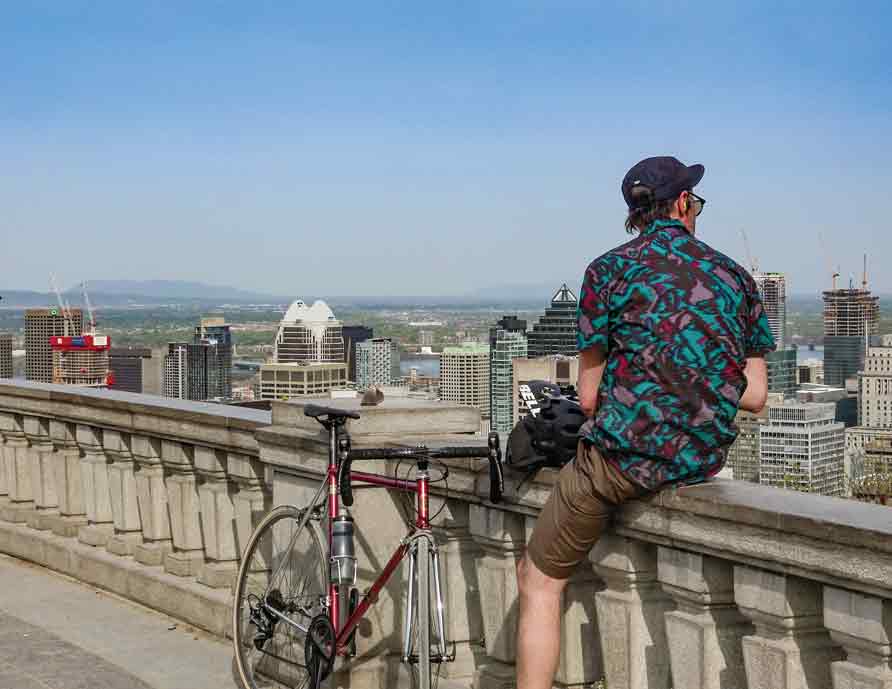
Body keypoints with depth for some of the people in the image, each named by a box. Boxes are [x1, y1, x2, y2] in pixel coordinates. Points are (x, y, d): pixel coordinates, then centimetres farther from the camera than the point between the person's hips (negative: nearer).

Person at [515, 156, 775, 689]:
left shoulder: (610, 269, -3)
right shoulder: (735, 276, 9)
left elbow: (589, 396, -3)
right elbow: (755, 397, 9)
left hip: (623, 453, -5)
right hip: (707, 459, 6)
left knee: (540, 582, 7)